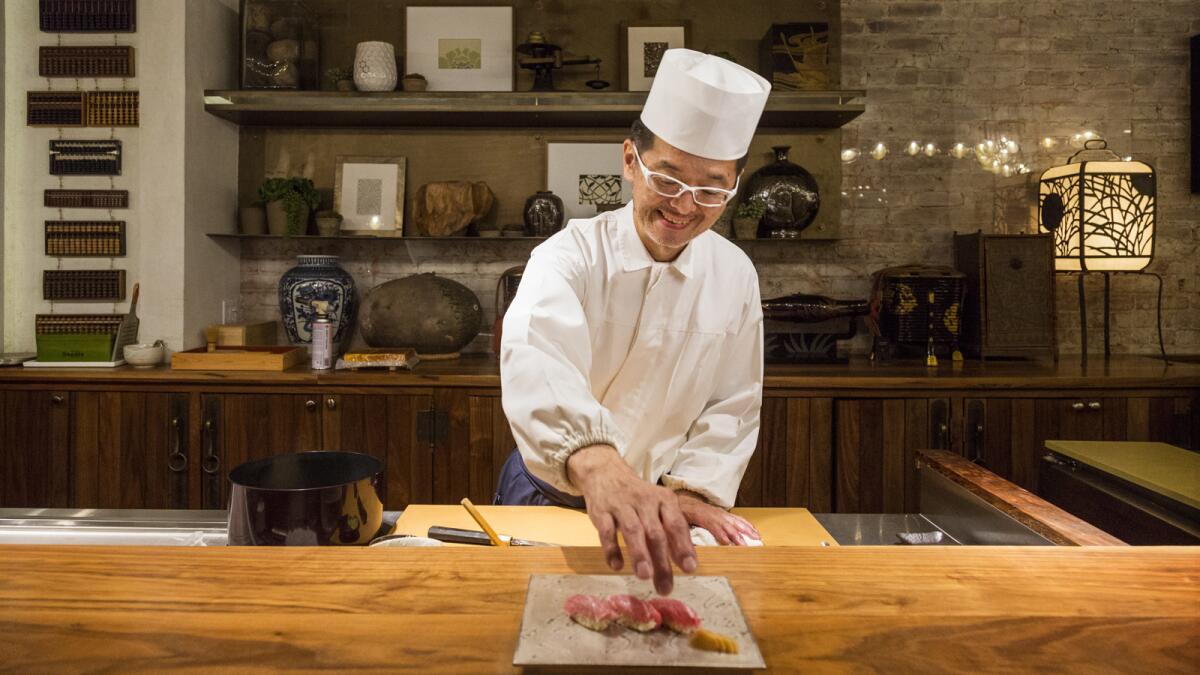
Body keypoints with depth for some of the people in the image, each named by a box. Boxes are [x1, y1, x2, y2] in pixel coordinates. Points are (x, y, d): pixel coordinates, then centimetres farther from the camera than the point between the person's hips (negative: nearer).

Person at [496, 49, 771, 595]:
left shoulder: (735, 275, -2)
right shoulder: (571, 254, -16)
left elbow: (732, 406, 3)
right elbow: (537, 361, -36)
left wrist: (693, 487, -13)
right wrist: (594, 459, -55)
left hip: (660, 505, 2)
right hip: (550, 493, -2)